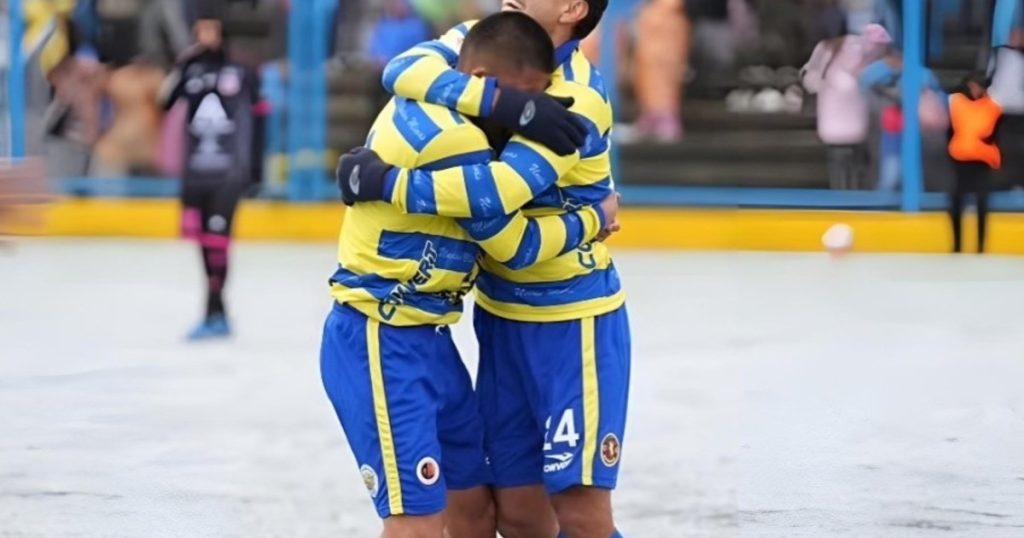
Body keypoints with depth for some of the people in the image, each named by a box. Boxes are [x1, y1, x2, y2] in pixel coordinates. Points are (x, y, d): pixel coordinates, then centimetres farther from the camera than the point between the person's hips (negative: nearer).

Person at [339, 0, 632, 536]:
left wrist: (382, 182, -26)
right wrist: (499, 100, -31)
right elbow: (405, 69, -17)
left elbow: (497, 189, -32)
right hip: (502, 315, 6)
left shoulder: (576, 102, -21)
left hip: (572, 321, -6)